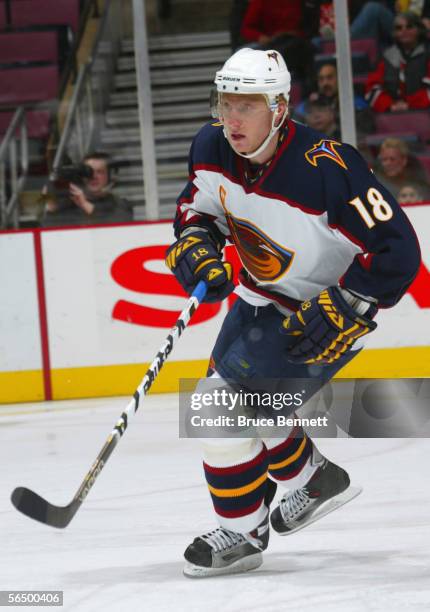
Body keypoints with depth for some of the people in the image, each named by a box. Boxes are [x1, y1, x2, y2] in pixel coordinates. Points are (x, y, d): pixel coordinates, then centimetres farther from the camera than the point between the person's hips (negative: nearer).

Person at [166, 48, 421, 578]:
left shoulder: (326, 169, -33)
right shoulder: (211, 149, -12)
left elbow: (396, 251, -29)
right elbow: (198, 205, 11)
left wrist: (339, 311, -32)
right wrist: (195, 247, -10)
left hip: (321, 313, -8)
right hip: (261, 299, 8)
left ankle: (242, 534, 7)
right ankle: (314, 479, 34)